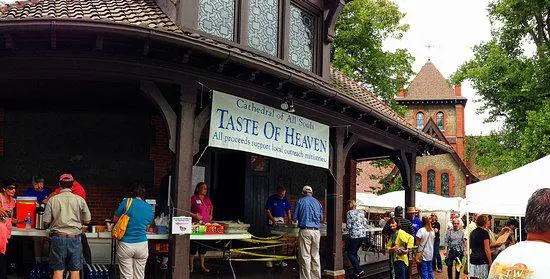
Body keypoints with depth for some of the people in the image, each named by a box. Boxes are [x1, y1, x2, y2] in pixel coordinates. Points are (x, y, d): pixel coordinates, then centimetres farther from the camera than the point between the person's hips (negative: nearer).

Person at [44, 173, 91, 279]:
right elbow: (87, 220, 2)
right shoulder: (80, 200, -2)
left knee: (58, 270, 7)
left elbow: (46, 221, -1)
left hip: (58, 238, 0)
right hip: (74, 238, 0)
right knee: (75, 270, 6)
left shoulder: (52, 200, -2)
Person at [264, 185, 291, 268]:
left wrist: (289, 220, -7)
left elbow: (288, 211, 9)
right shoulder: (271, 199, -9)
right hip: (272, 219, -4)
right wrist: (273, 220, -23)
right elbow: (267, 211, -11)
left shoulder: (285, 199, 4)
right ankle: (269, 260, -1)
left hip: (281, 220, 4)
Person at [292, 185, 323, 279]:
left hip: (305, 231, -4)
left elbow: (294, 218, 3)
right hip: (316, 231, 4)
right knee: (315, 256, 12)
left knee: (305, 256, -1)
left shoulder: (300, 201, 1)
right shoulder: (317, 202, 12)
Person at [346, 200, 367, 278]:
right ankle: (356, 271, 13)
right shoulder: (361, 212, 12)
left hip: (354, 235, -7)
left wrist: (347, 225, 11)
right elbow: (366, 223, 12)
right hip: (363, 234, 7)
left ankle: (359, 270, -10)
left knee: (350, 253, 1)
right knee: (355, 252, 17)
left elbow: (348, 226, -10)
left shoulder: (349, 213, -7)